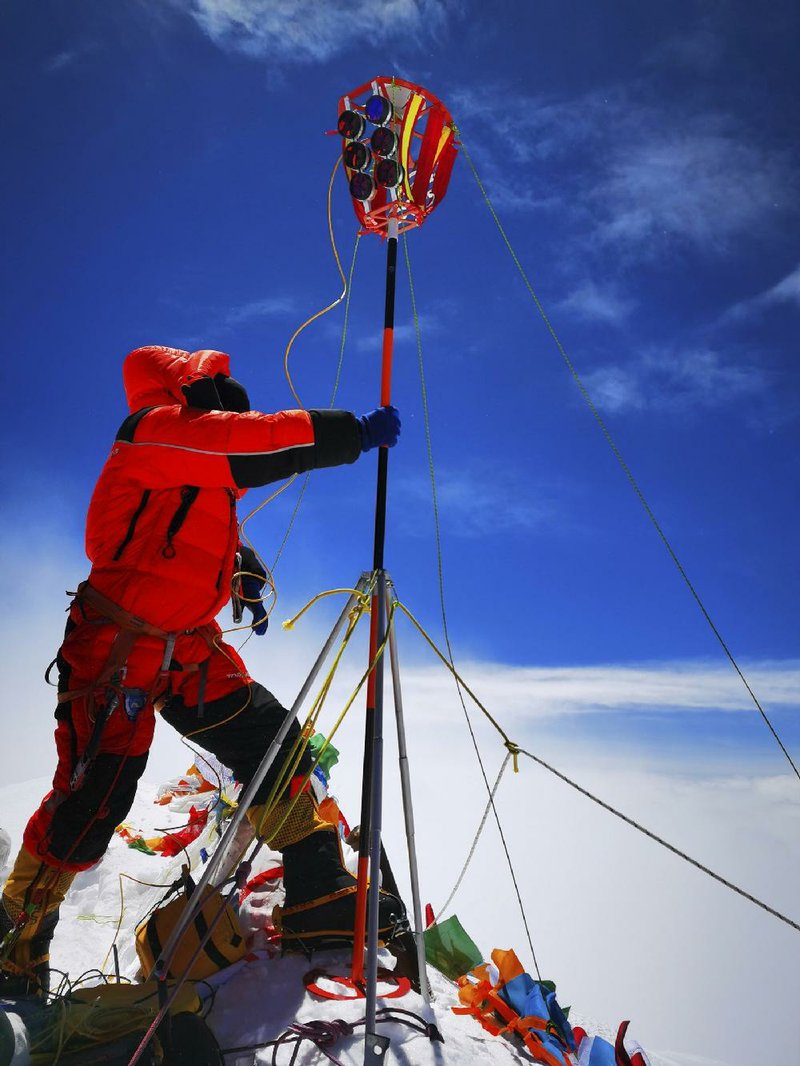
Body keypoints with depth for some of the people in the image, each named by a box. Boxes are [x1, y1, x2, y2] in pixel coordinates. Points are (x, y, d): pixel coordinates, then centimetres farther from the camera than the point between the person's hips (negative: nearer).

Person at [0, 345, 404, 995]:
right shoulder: (154, 428, -12)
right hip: (117, 650, -8)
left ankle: (321, 899, 7)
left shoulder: (205, 470, 15)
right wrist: (355, 433, -21)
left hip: (192, 650, 8)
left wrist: (248, 576, 7)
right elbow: (257, 441, -24)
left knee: (275, 746, -1)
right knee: (92, 803, -3)